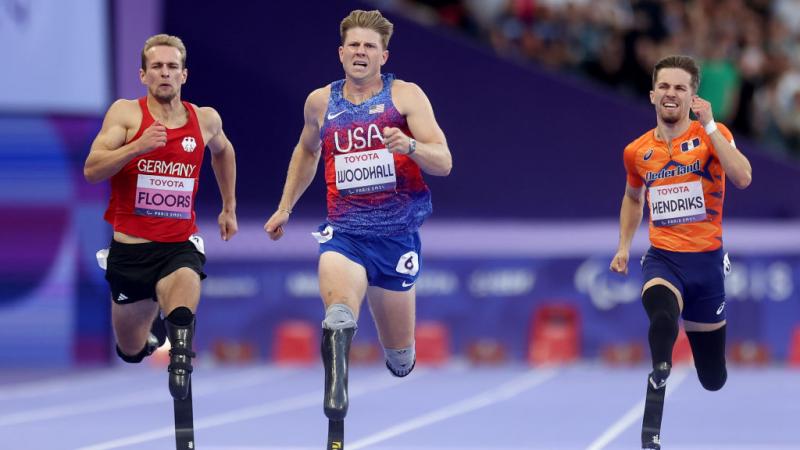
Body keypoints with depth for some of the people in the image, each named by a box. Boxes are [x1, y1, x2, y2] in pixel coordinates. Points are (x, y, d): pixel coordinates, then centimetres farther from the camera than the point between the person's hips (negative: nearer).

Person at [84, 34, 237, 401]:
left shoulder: (205, 120, 4)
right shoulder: (126, 113, -5)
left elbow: (223, 151, 29)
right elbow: (91, 171, -15)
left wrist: (229, 207, 31)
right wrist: (137, 146, -28)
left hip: (179, 246, 0)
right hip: (130, 248, 0)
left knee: (186, 284, -40)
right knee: (132, 351, 16)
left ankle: (181, 360, -25)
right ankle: (152, 323, 50)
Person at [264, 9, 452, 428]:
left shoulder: (406, 95, -1)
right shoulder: (321, 102, 8)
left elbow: (443, 163, -9)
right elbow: (306, 151, 30)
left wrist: (410, 146, -29)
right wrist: (284, 208, 29)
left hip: (397, 233, -1)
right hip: (343, 231, 1)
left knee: (400, 358, 12)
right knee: (339, 313, -34)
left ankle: (400, 359, 45)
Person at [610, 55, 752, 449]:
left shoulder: (712, 135, -5)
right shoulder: (637, 151, 5)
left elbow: (743, 178, -24)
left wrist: (709, 125, -24)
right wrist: (623, 247, 17)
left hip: (706, 258, -1)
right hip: (662, 257, 1)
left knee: (713, 379, 9)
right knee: (662, 316, -37)